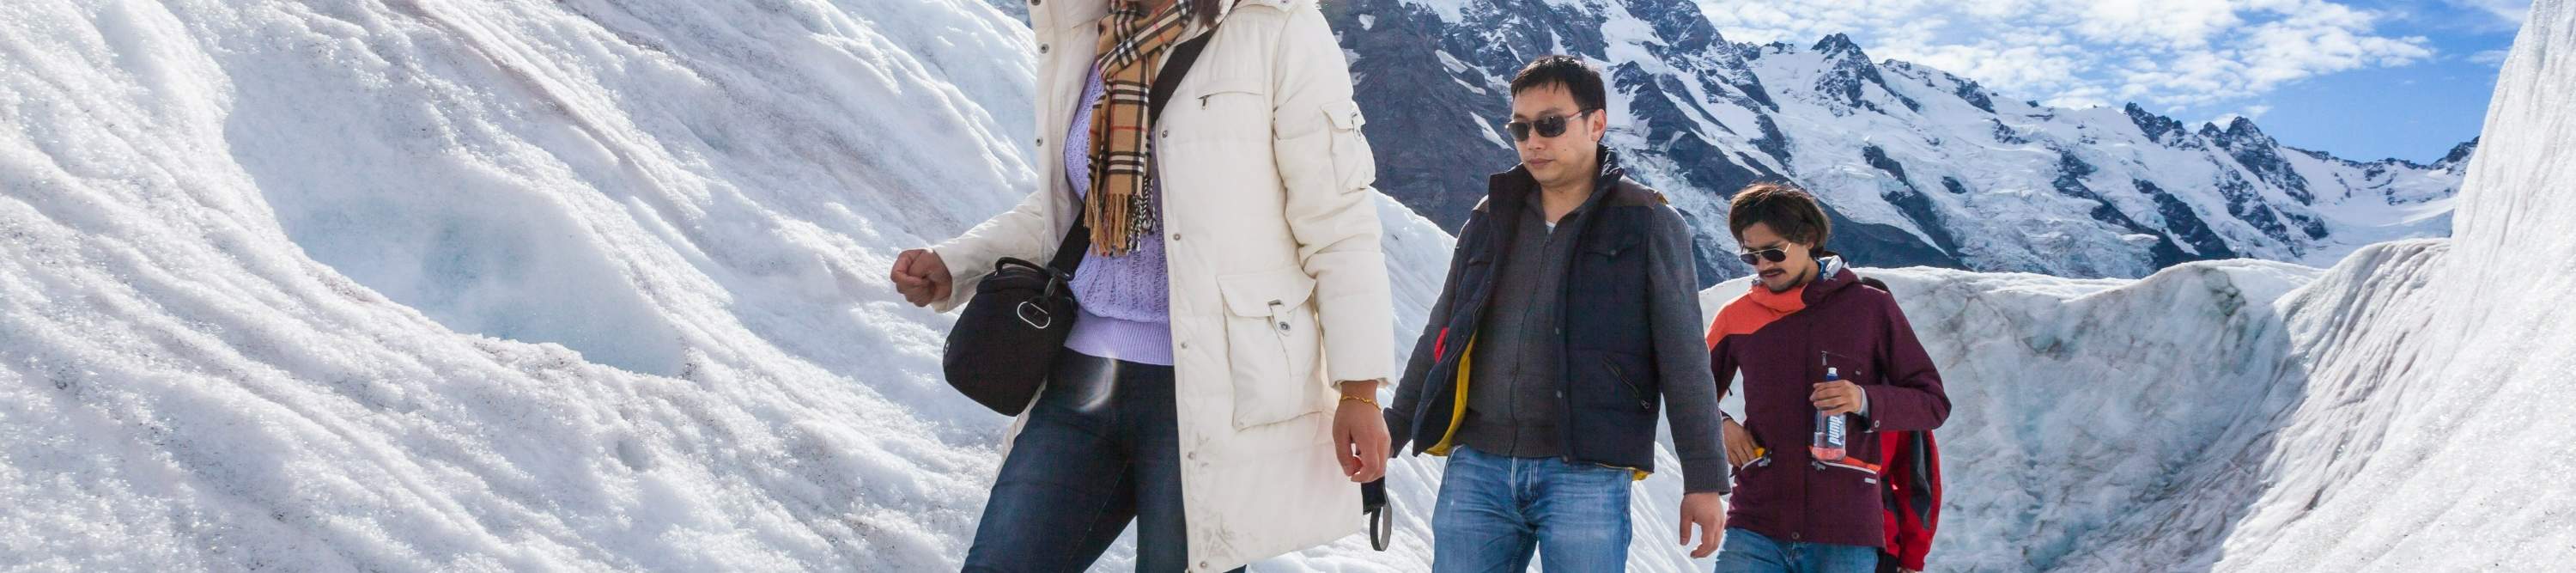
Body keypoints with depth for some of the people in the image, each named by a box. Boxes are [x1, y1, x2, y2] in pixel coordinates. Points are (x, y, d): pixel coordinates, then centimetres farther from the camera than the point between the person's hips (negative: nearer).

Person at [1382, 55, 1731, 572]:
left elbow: (1685, 363, 1)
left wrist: (1704, 480, -2)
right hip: (1476, 467, 4)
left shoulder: (1648, 225, 4)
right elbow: (1441, 338, 21)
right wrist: (1389, 433, 19)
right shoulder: (1491, 220, 15)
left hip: (1586, 473, -4)